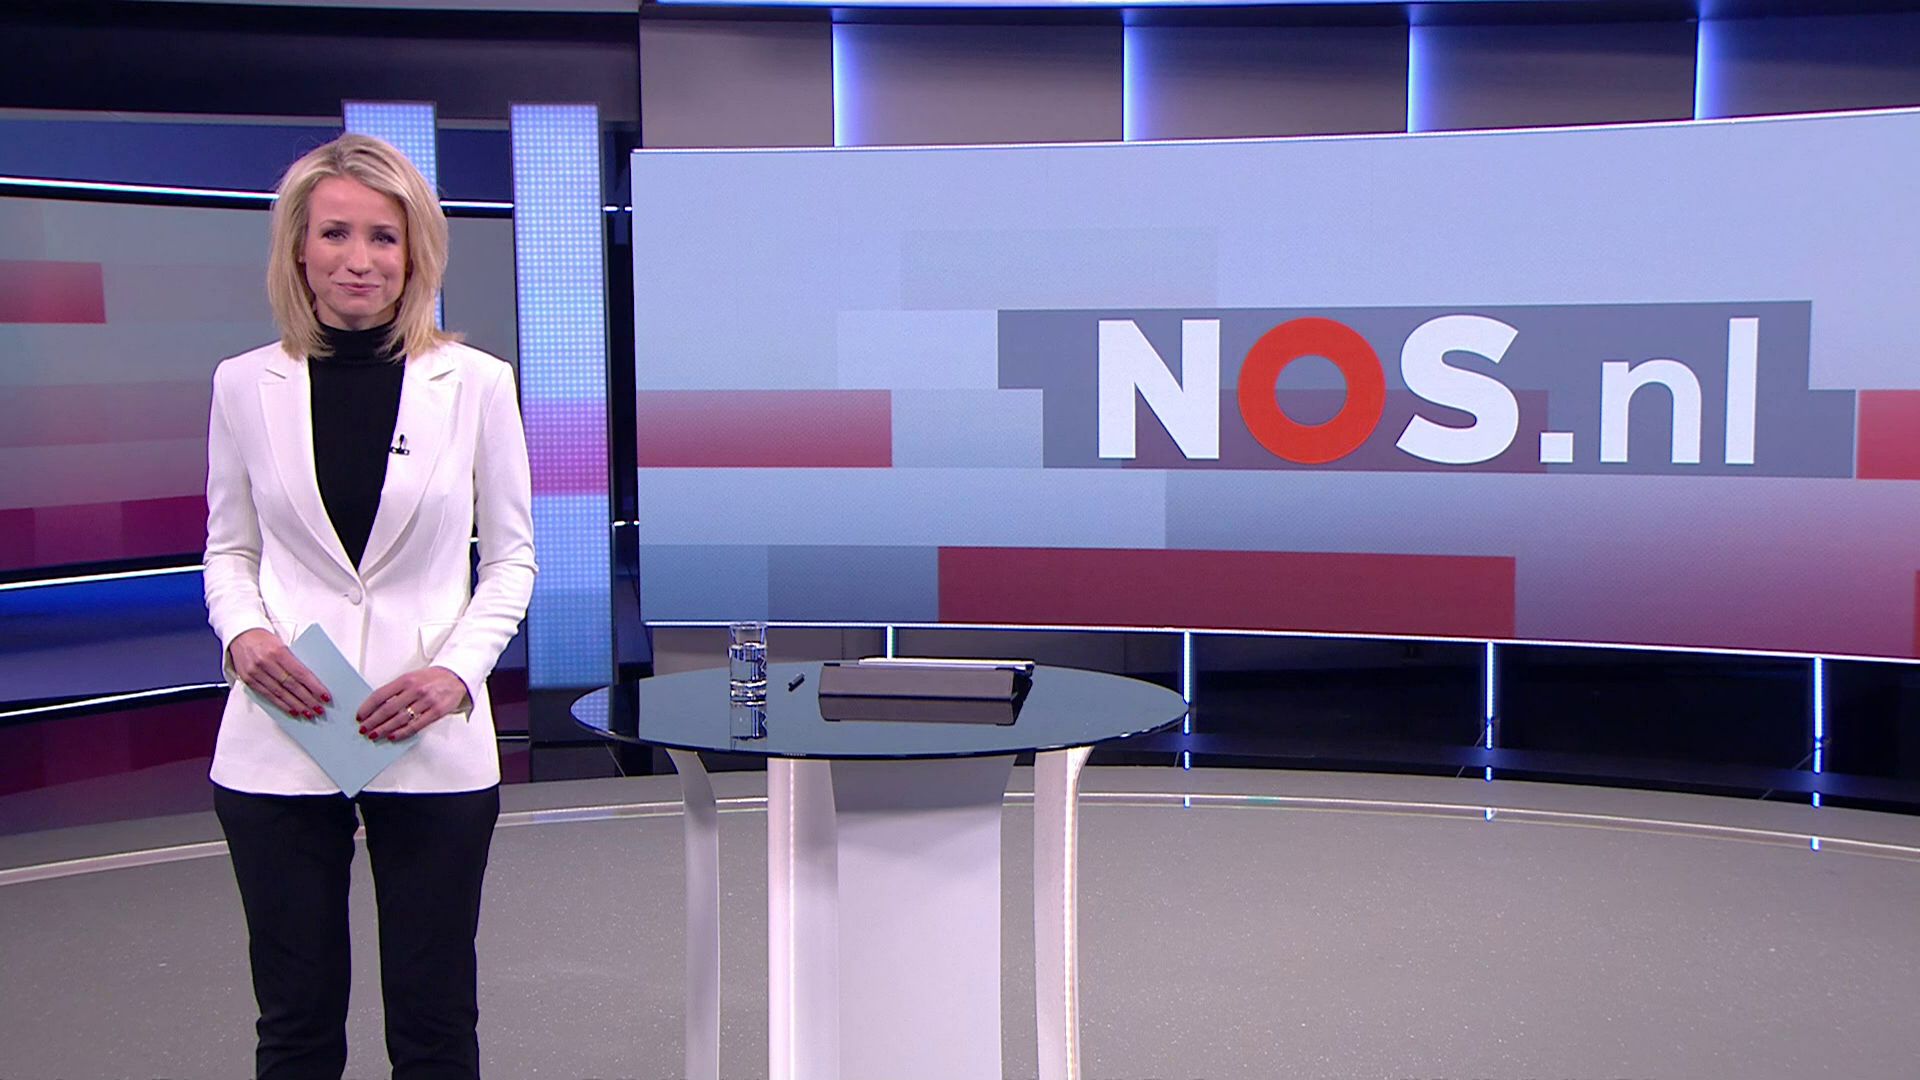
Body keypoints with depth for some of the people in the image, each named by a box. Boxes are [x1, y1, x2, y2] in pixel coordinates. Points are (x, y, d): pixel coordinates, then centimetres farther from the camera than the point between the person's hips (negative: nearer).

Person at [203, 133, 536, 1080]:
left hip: (432, 745, -1)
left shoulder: (476, 383, -1)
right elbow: (228, 547, 11)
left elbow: (511, 554, 5)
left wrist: (459, 667, -11)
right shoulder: (247, 385, 3)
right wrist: (242, 635, -10)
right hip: (278, 746, 1)